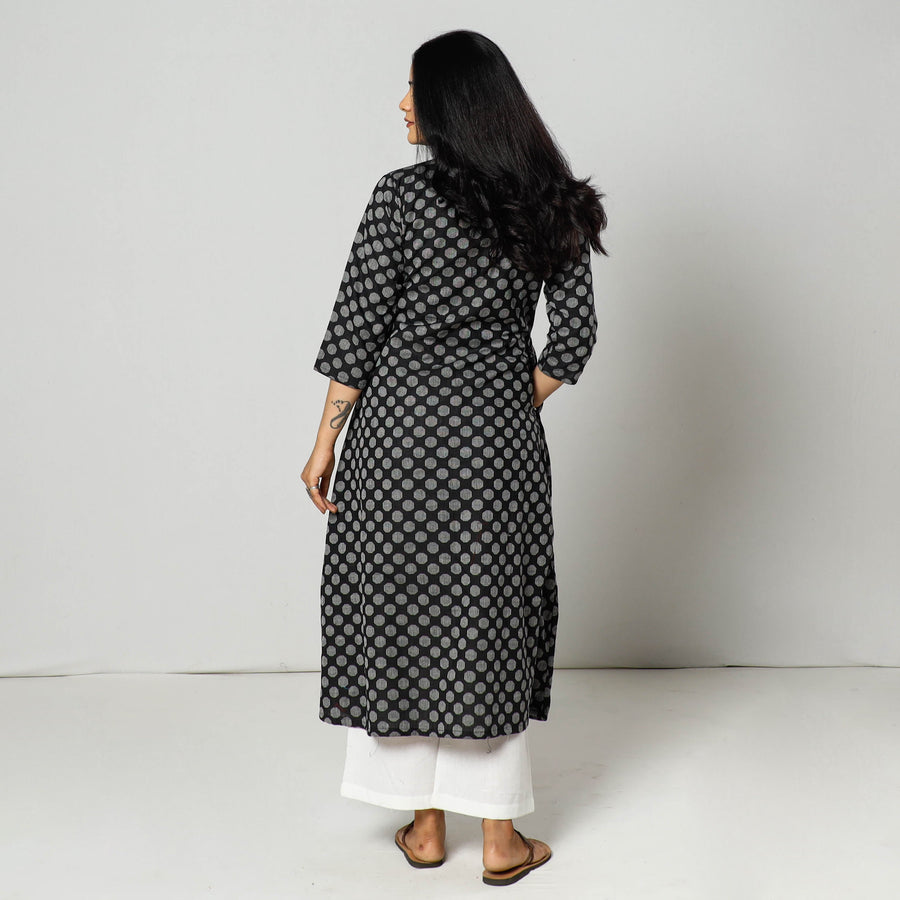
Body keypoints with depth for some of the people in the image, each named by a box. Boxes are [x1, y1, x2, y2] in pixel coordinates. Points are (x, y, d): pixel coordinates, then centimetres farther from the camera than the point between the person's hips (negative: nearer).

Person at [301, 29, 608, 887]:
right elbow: (574, 335, 2)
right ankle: (501, 839, 18)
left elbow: (357, 329, -8)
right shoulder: (550, 202, 2)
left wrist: (325, 443, -1)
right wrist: (515, 412, 13)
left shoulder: (401, 195, -9)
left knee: (400, 615, 11)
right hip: (499, 439, 3)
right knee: (489, 622, 11)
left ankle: (424, 825, 22)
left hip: (401, 428, -2)